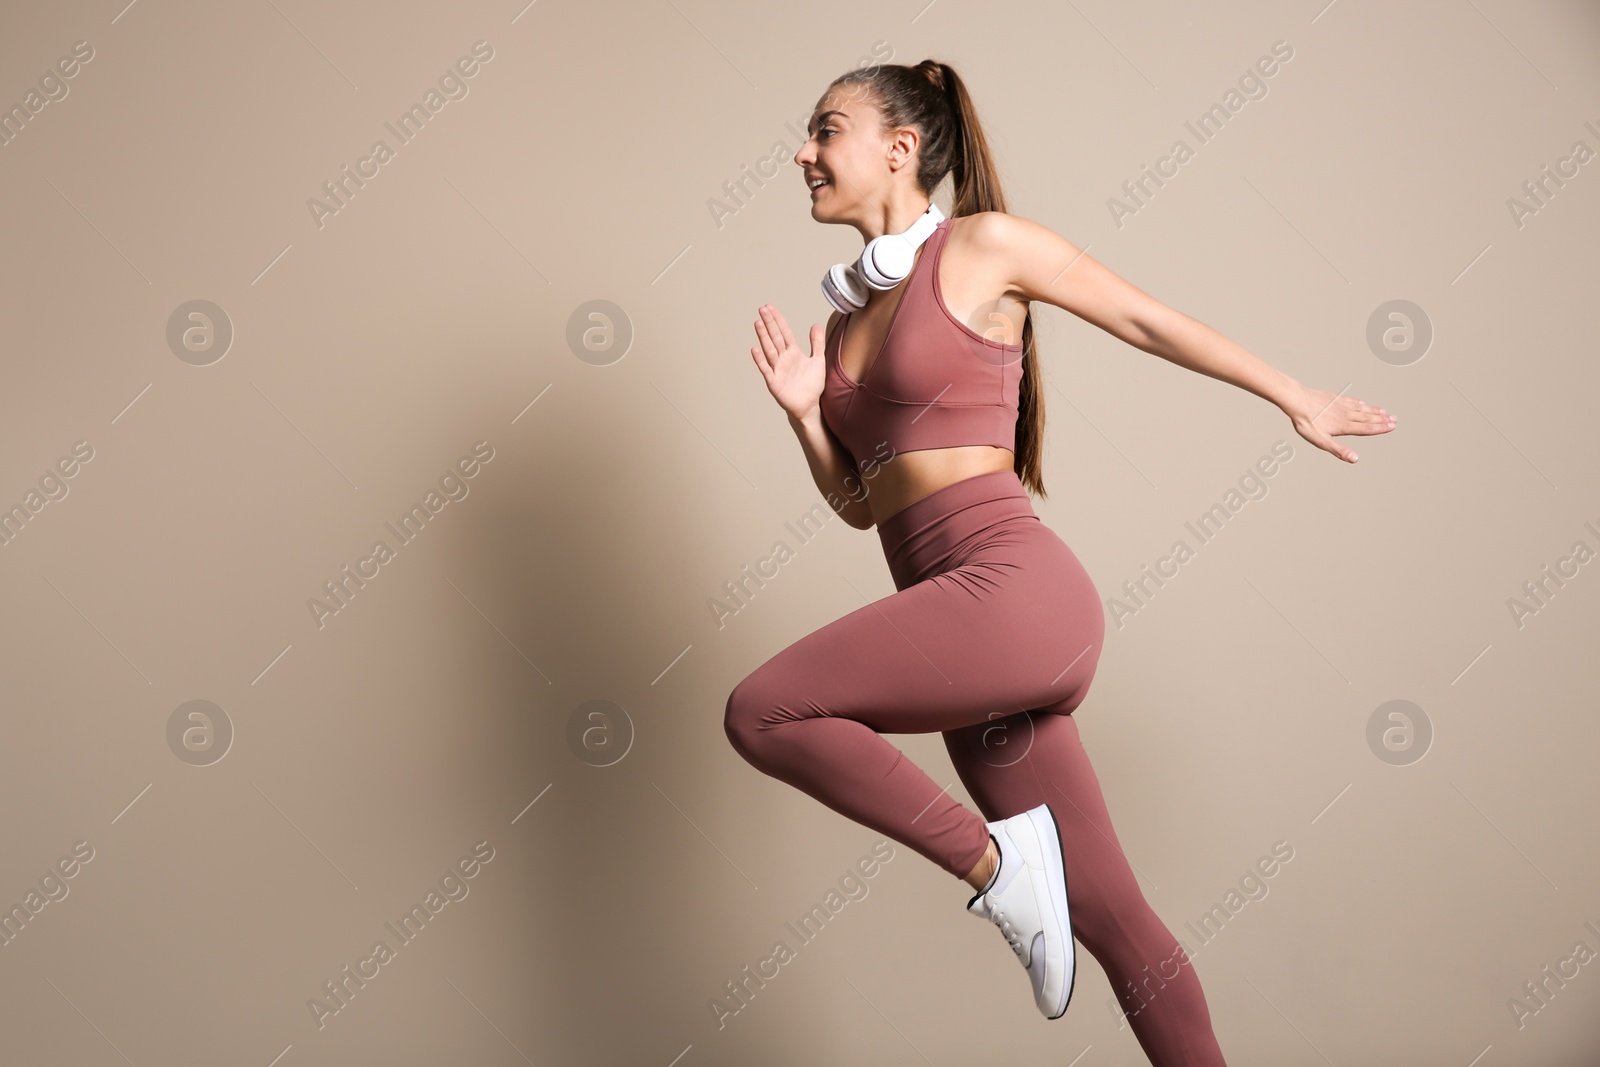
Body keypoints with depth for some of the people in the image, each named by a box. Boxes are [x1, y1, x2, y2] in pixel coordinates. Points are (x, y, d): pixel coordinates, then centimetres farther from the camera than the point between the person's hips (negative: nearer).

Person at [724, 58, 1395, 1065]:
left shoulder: (983, 244, 0)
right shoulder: (847, 318, 20)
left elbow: (1149, 321, 9)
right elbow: (859, 502, 23)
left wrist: (1296, 398, 16)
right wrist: (803, 414, 5)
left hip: (1011, 585, -7)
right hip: (972, 637, 7)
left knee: (759, 711, -18)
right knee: (1109, 917, 7)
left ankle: (993, 856, -5)